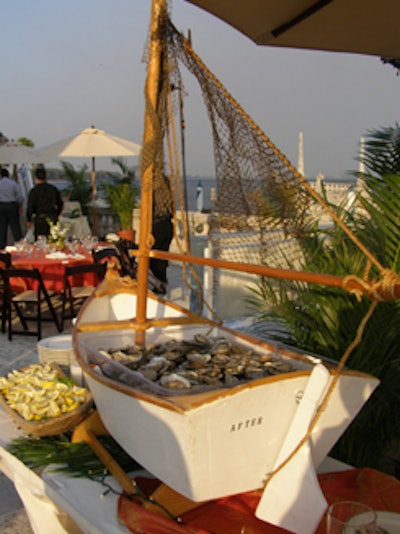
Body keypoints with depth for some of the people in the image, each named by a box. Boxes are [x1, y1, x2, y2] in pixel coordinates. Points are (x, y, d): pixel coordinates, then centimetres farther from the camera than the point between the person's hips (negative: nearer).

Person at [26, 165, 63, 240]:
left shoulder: (34, 190, -7)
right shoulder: (54, 189, 7)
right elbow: (60, 204, 14)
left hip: (40, 219, -4)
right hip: (53, 218, 4)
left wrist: (29, 220, 5)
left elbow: (30, 207, -6)